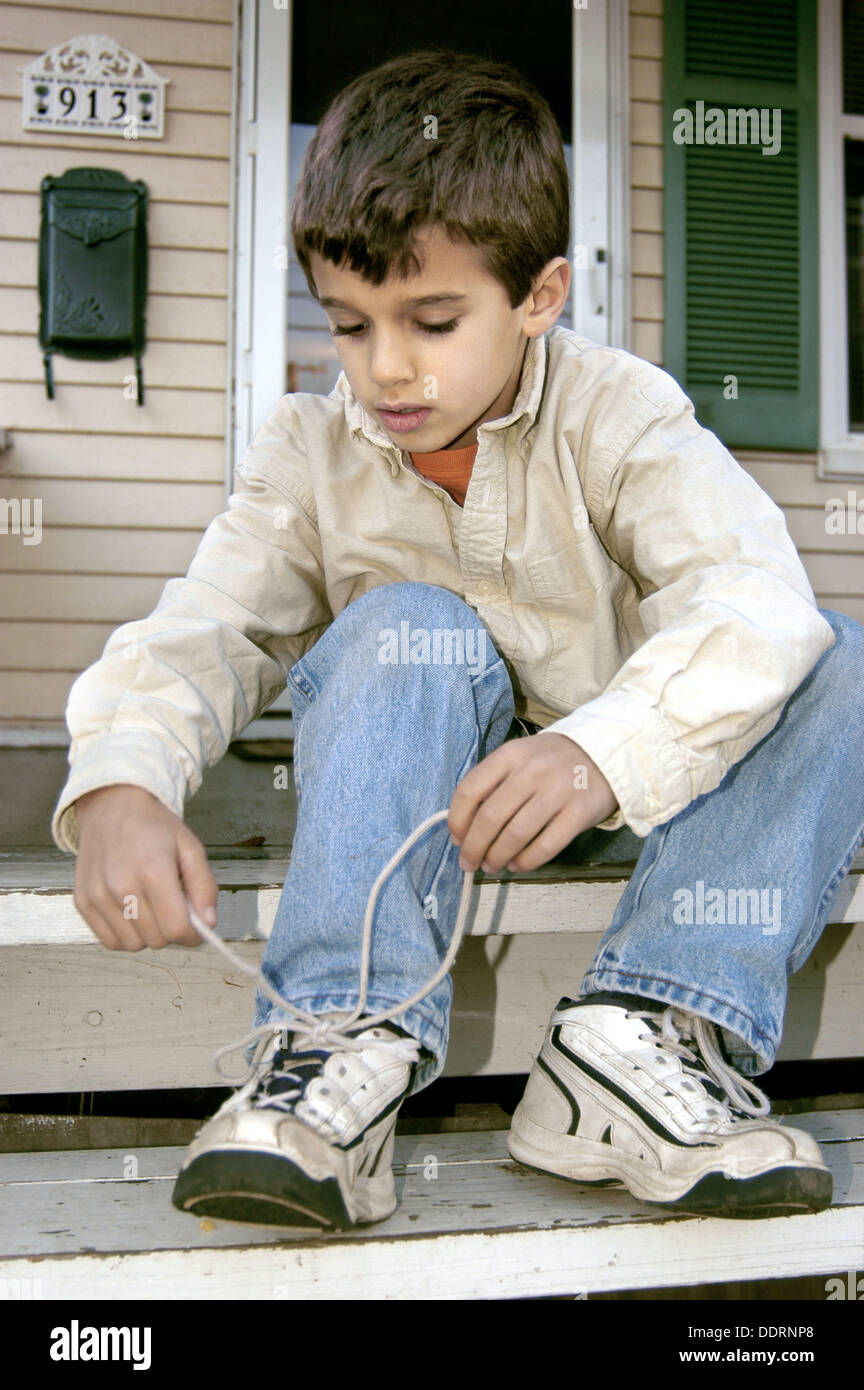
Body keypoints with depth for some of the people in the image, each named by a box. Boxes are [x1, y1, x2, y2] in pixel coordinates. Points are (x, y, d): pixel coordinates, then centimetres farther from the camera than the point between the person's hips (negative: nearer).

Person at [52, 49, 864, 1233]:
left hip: (623, 792, 1)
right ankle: (349, 1038, -38)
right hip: (405, 788, 0)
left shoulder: (619, 414, -11)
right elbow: (202, 630, -12)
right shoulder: (311, 449, -3)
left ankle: (647, 1036, -35)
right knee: (409, 627, -29)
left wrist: (600, 753, -46)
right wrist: (120, 786, -35)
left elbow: (757, 599, -27)